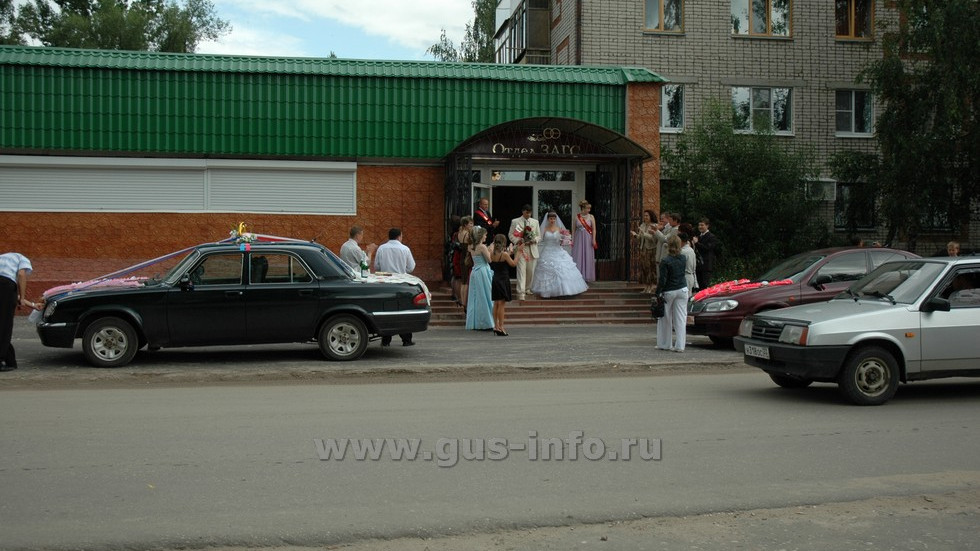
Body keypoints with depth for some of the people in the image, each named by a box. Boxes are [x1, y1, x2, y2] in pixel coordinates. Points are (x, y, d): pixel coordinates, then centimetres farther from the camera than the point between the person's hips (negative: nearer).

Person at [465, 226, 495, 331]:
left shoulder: (471, 247, 7)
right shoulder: (482, 247, -15)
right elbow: (489, 260, -11)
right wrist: (490, 251, 3)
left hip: (474, 272, 8)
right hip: (483, 272, -8)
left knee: (475, 298, 11)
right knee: (484, 298, -1)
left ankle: (474, 323, 15)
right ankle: (485, 323, 2)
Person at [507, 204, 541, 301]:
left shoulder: (535, 222, 14)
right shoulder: (515, 221, 5)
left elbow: (539, 236, 15)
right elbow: (510, 235, 4)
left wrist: (534, 240, -7)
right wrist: (517, 241, -14)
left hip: (532, 249, 4)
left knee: (531, 271, 8)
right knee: (521, 271, -12)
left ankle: (526, 289, 29)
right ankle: (521, 293, -15)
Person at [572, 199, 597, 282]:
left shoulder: (591, 217, 0)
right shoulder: (577, 217, 2)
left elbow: (594, 229, -2)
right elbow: (574, 229, 5)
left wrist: (594, 240, -9)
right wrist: (572, 240, 1)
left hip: (588, 239, 0)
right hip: (578, 239, 0)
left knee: (588, 257, 2)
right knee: (578, 257, 0)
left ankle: (586, 276, 10)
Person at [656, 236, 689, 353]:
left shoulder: (665, 261, -15)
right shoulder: (682, 259, 0)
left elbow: (662, 280, -16)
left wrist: (658, 292, -7)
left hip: (669, 292, -4)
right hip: (682, 290, 4)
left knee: (666, 319, 10)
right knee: (681, 318, 5)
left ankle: (664, 344, 18)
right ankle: (680, 345, 4)